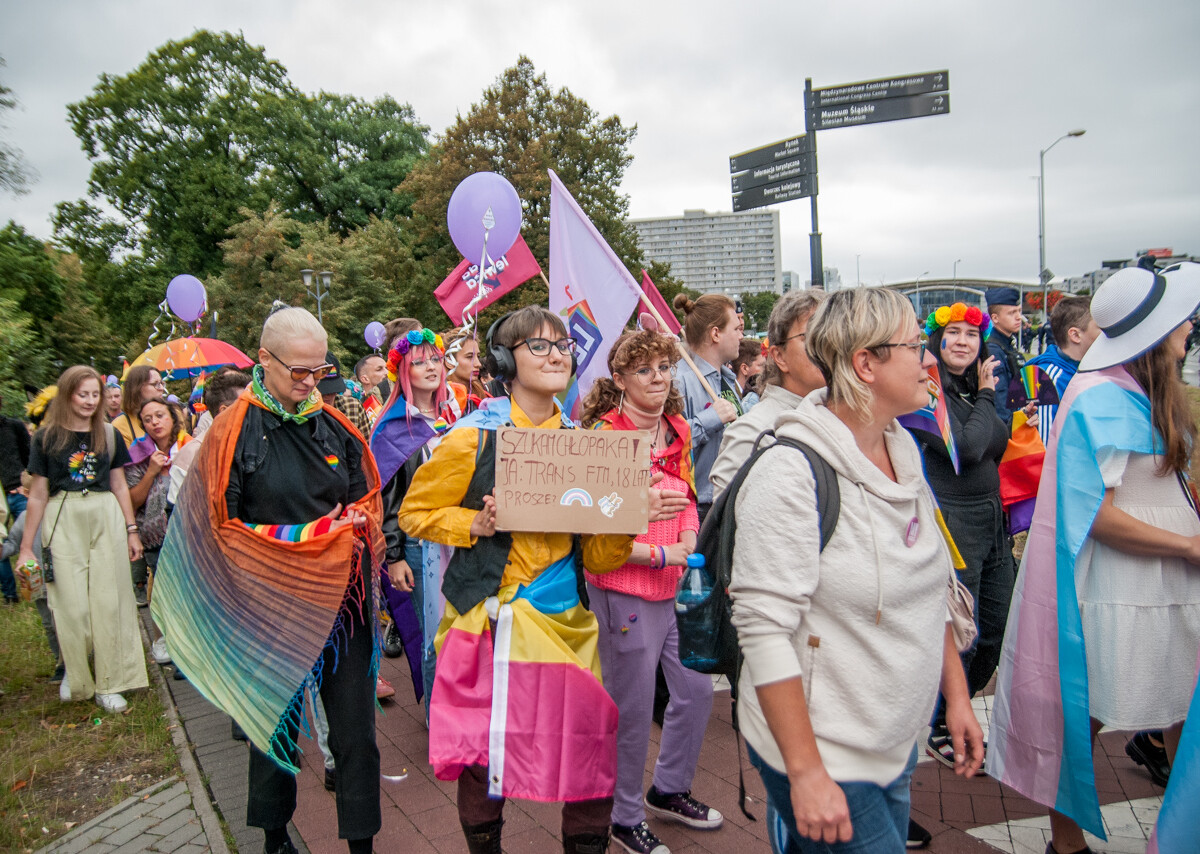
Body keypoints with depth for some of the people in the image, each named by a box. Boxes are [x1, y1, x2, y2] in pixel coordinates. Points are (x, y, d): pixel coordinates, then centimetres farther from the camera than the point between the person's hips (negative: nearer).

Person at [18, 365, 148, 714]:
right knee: (71, 604, -1)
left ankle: (108, 684, 11)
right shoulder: (47, 437, 2)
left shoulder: (108, 434, 8)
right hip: (64, 520, -2)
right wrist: (26, 546, 3)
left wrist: (131, 529, 11)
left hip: (106, 518, 2)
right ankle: (74, 675, 22)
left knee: (108, 601, 2)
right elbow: (38, 494, 3)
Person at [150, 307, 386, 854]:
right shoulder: (233, 432, -7)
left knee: (356, 729, 3)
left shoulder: (335, 425, 4)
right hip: (272, 604, -2)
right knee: (277, 721, 14)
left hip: (340, 599, 3)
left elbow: (367, 499, 14)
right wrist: (313, 533, -14)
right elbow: (222, 529, -8)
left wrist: (350, 525, -9)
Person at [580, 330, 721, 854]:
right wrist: (662, 555, -17)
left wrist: (690, 538, 0)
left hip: (677, 585, 7)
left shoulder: (676, 431, 6)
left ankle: (668, 789, 42)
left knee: (697, 691, 18)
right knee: (632, 711, 7)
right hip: (624, 591, -7)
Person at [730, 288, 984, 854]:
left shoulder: (903, 451, 5)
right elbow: (763, 628, -23)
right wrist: (806, 773, -21)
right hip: (823, 755, -8)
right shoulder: (791, 473, -21)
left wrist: (957, 696, 13)